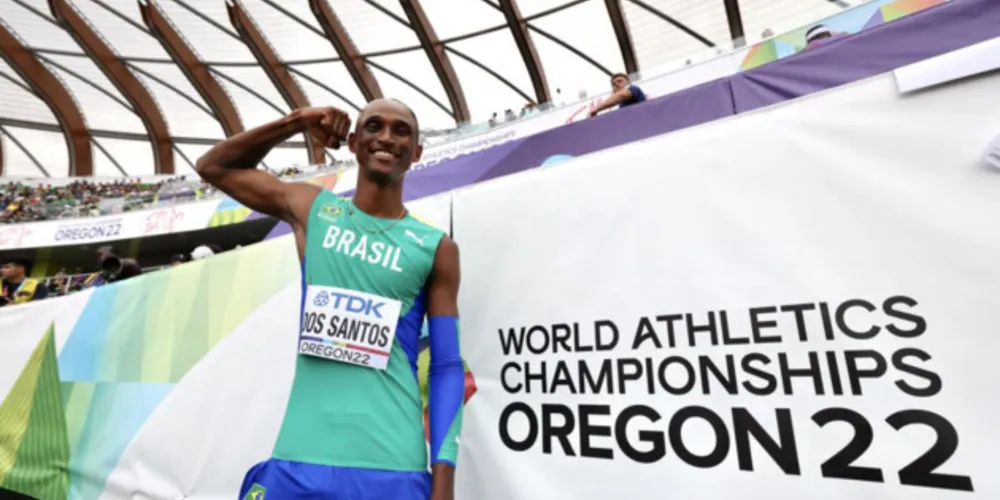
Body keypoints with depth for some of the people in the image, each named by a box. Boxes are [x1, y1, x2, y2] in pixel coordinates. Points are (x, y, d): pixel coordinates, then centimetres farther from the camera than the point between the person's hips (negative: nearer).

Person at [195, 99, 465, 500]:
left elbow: (447, 369, -2)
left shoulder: (435, 248, -2)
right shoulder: (311, 209, 5)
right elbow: (212, 167, 18)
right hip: (298, 459, 2)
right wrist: (296, 122, 6)